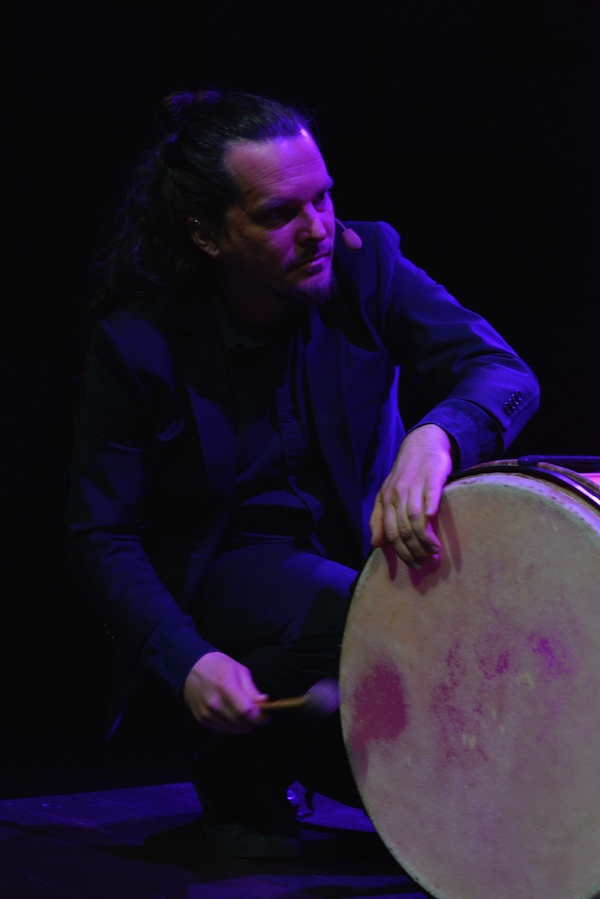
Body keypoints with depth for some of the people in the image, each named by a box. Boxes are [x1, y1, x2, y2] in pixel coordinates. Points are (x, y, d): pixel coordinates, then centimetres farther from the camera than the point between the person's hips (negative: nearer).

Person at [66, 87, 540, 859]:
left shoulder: (363, 261, -11)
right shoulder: (137, 342, -17)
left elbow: (504, 371, -20)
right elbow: (103, 535, -11)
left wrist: (435, 437, -45)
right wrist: (186, 660, -28)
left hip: (365, 538, 4)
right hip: (221, 577, -4)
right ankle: (241, 779, -3)